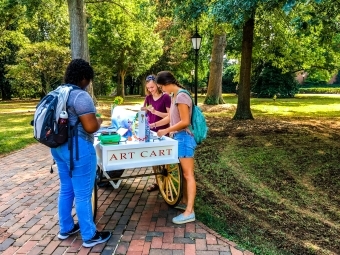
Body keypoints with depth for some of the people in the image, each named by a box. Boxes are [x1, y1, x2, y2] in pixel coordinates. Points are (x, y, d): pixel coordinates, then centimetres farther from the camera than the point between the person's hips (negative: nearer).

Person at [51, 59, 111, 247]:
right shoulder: (81, 96, -18)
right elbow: (90, 127, -22)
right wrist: (98, 121, -2)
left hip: (59, 146, 10)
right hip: (78, 149, -9)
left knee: (66, 189, 20)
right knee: (82, 194, 1)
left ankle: (66, 228, 35)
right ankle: (89, 236, 15)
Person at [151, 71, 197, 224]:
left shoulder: (181, 97, -18)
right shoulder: (174, 96, 13)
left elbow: (185, 122, -21)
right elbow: (170, 118, 19)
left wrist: (165, 131, -16)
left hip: (184, 138, -10)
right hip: (178, 138, 10)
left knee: (188, 174, -6)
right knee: (183, 172, 17)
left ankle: (189, 212, 0)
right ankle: (185, 201, 30)